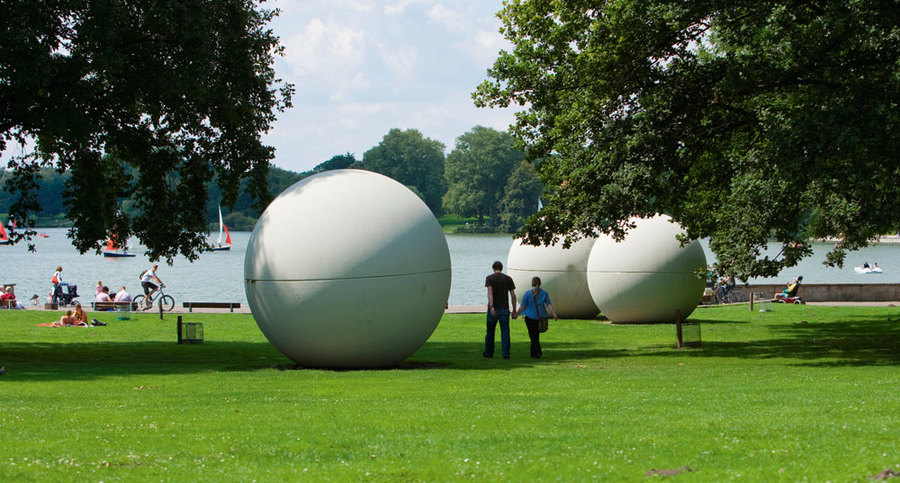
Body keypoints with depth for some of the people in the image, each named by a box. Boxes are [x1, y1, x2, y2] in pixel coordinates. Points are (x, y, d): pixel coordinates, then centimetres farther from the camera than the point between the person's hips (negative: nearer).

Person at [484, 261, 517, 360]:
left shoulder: (489, 278, -2)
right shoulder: (508, 279, 4)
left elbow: (490, 293, -17)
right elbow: (513, 295, 1)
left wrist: (491, 306, -27)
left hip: (493, 309, -1)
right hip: (505, 309, 1)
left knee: (490, 332, 12)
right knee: (505, 332, 1)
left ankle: (488, 353, 21)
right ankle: (506, 354, -8)